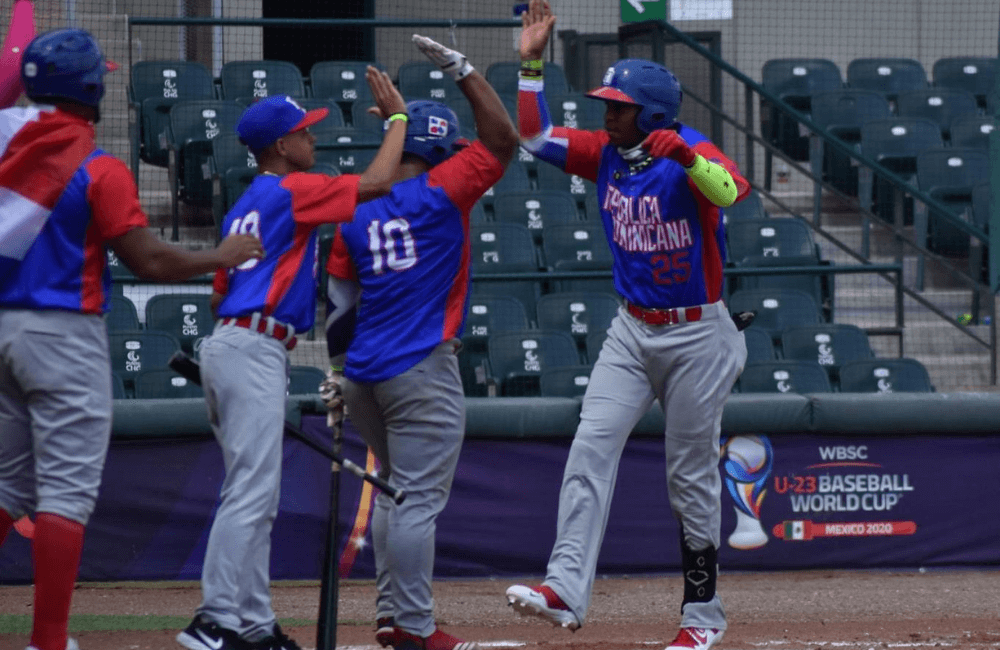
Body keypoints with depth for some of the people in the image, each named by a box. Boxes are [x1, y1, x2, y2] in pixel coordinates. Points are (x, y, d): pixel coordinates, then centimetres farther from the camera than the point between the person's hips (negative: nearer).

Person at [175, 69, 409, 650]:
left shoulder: (245, 207, 21)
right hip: (254, 348, -10)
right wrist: (398, 117, 3)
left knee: (258, 497, 12)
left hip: (229, 340, 10)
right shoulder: (291, 190, -6)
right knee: (251, 491, -14)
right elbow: (375, 183, -10)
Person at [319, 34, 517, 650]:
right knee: (420, 497, -6)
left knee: (396, 490, 20)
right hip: (422, 372, -7)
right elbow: (502, 139, -4)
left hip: (366, 374, 7)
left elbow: (340, 304, 13)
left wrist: (338, 373, 19)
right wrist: (462, 69, 1)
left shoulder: (356, 213, 10)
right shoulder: (440, 194, -8)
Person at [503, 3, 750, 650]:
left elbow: (729, 192, -37)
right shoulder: (607, 152, 2)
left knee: (692, 476, 3)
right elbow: (536, 138, 9)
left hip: (698, 336, -5)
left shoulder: (694, 153, -17)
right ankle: (566, 589, -21)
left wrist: (684, 158, -54)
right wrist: (532, 64, -1)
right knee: (591, 447, -12)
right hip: (632, 332, 5)